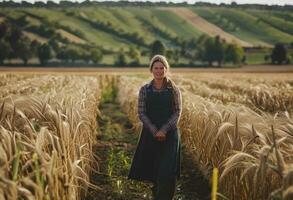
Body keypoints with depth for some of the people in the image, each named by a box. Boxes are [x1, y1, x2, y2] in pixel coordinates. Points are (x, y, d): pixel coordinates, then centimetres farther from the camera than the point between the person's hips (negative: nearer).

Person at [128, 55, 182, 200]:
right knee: (153, 170, 9)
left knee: (167, 171, -9)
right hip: (150, 135, 1)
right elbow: (141, 113, -2)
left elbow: (177, 113, -4)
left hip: (170, 135, -1)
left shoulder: (174, 90, 0)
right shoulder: (144, 90, 2)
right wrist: (154, 131, -14)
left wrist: (164, 130, -16)